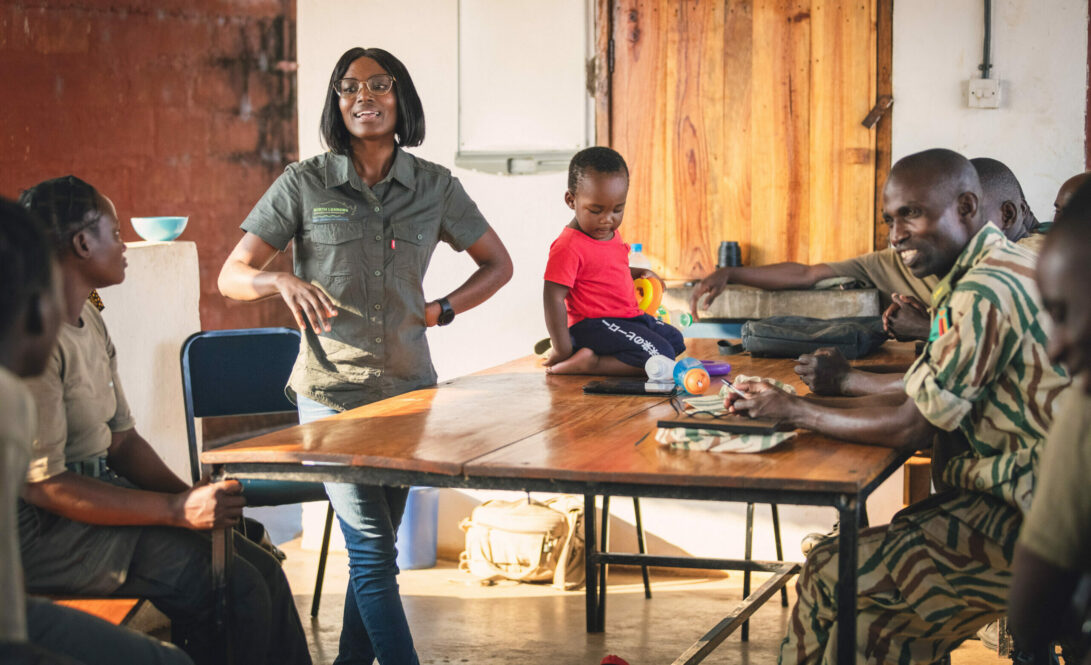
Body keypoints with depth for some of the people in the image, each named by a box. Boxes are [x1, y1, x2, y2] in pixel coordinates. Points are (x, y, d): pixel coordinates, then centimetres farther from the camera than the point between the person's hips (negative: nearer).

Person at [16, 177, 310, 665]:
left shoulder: (89, 322, 14)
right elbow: (43, 484, -23)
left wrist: (190, 495, -3)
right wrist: (178, 509, -23)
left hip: (96, 496, 10)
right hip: (42, 532, -10)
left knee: (262, 572, -1)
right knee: (236, 588, -20)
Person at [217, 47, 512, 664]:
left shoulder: (435, 186, 4)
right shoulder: (305, 183, -2)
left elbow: (497, 264, 16)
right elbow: (232, 275, 0)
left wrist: (441, 310, 1)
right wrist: (282, 280, -21)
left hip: (408, 387, 3)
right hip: (331, 389, -3)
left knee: (374, 547, 12)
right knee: (373, 550, -9)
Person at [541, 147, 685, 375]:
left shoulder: (611, 235, 10)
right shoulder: (569, 247, -19)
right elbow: (554, 298, -20)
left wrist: (640, 273, 15)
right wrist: (562, 350, -21)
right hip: (593, 326, -10)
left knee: (674, 340, 22)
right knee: (659, 356, -22)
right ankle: (588, 363, -17)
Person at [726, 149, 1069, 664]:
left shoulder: (988, 292, -20)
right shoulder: (998, 271, 13)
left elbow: (907, 427, -19)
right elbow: (915, 401, 12)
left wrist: (794, 411, -8)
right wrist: (808, 401, 2)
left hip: (1026, 520, -10)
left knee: (834, 578, -11)